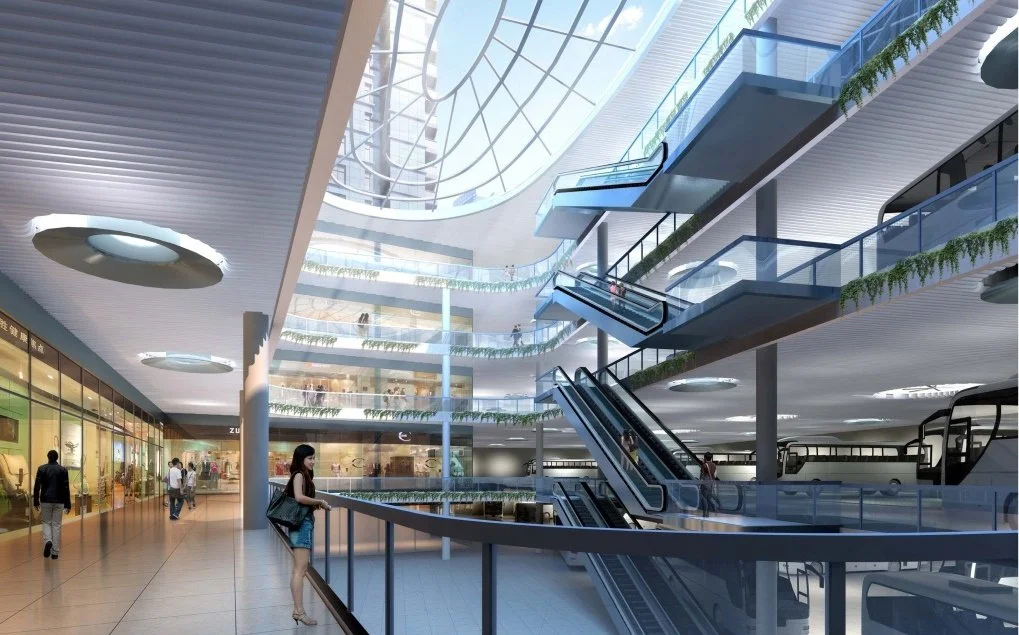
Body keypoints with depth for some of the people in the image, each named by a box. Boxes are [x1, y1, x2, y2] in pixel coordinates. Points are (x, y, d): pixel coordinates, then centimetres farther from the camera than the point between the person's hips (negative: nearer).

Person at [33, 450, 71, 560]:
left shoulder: (42, 469, -2)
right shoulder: (63, 469, -1)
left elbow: (37, 486, -5)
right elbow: (66, 488, -1)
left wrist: (36, 501, 4)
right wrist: (67, 504, 4)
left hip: (46, 500, 0)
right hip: (59, 501, 0)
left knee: (46, 522, 15)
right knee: (56, 525, 5)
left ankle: (48, 541, -13)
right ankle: (55, 552, 4)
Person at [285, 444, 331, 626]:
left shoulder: (305, 475, 17)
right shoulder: (299, 475, -10)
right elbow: (299, 497, -26)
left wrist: (316, 505, 8)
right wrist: (320, 502, -16)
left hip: (306, 522, 10)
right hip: (302, 523, -10)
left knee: (301, 569, 11)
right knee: (300, 569, -10)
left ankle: (297, 610, 15)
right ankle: (299, 611, -11)